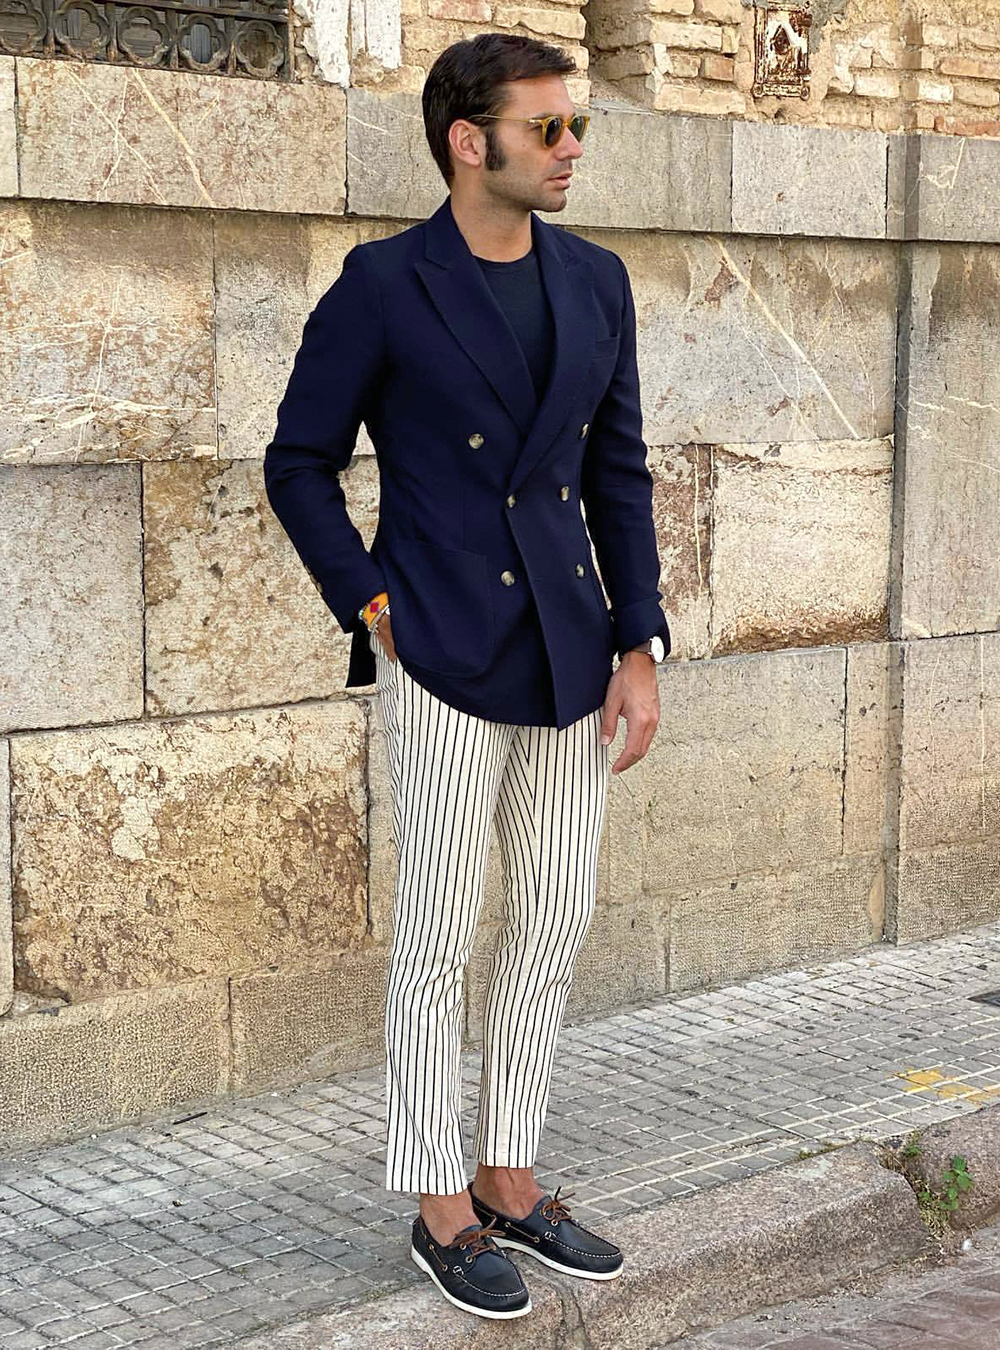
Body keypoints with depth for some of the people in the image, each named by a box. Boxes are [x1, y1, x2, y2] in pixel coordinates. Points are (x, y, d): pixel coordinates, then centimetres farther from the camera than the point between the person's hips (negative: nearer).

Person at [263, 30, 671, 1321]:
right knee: (439, 934, 2)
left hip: (569, 657, 6)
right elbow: (298, 463, 0)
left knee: (555, 923, 11)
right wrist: (371, 608, -7)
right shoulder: (383, 285, -7)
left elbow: (619, 473, 11)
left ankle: (510, 1178, 26)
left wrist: (637, 648, 5)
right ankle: (441, 1208, 16)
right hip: (446, 657, -5)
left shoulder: (596, 281, 8)